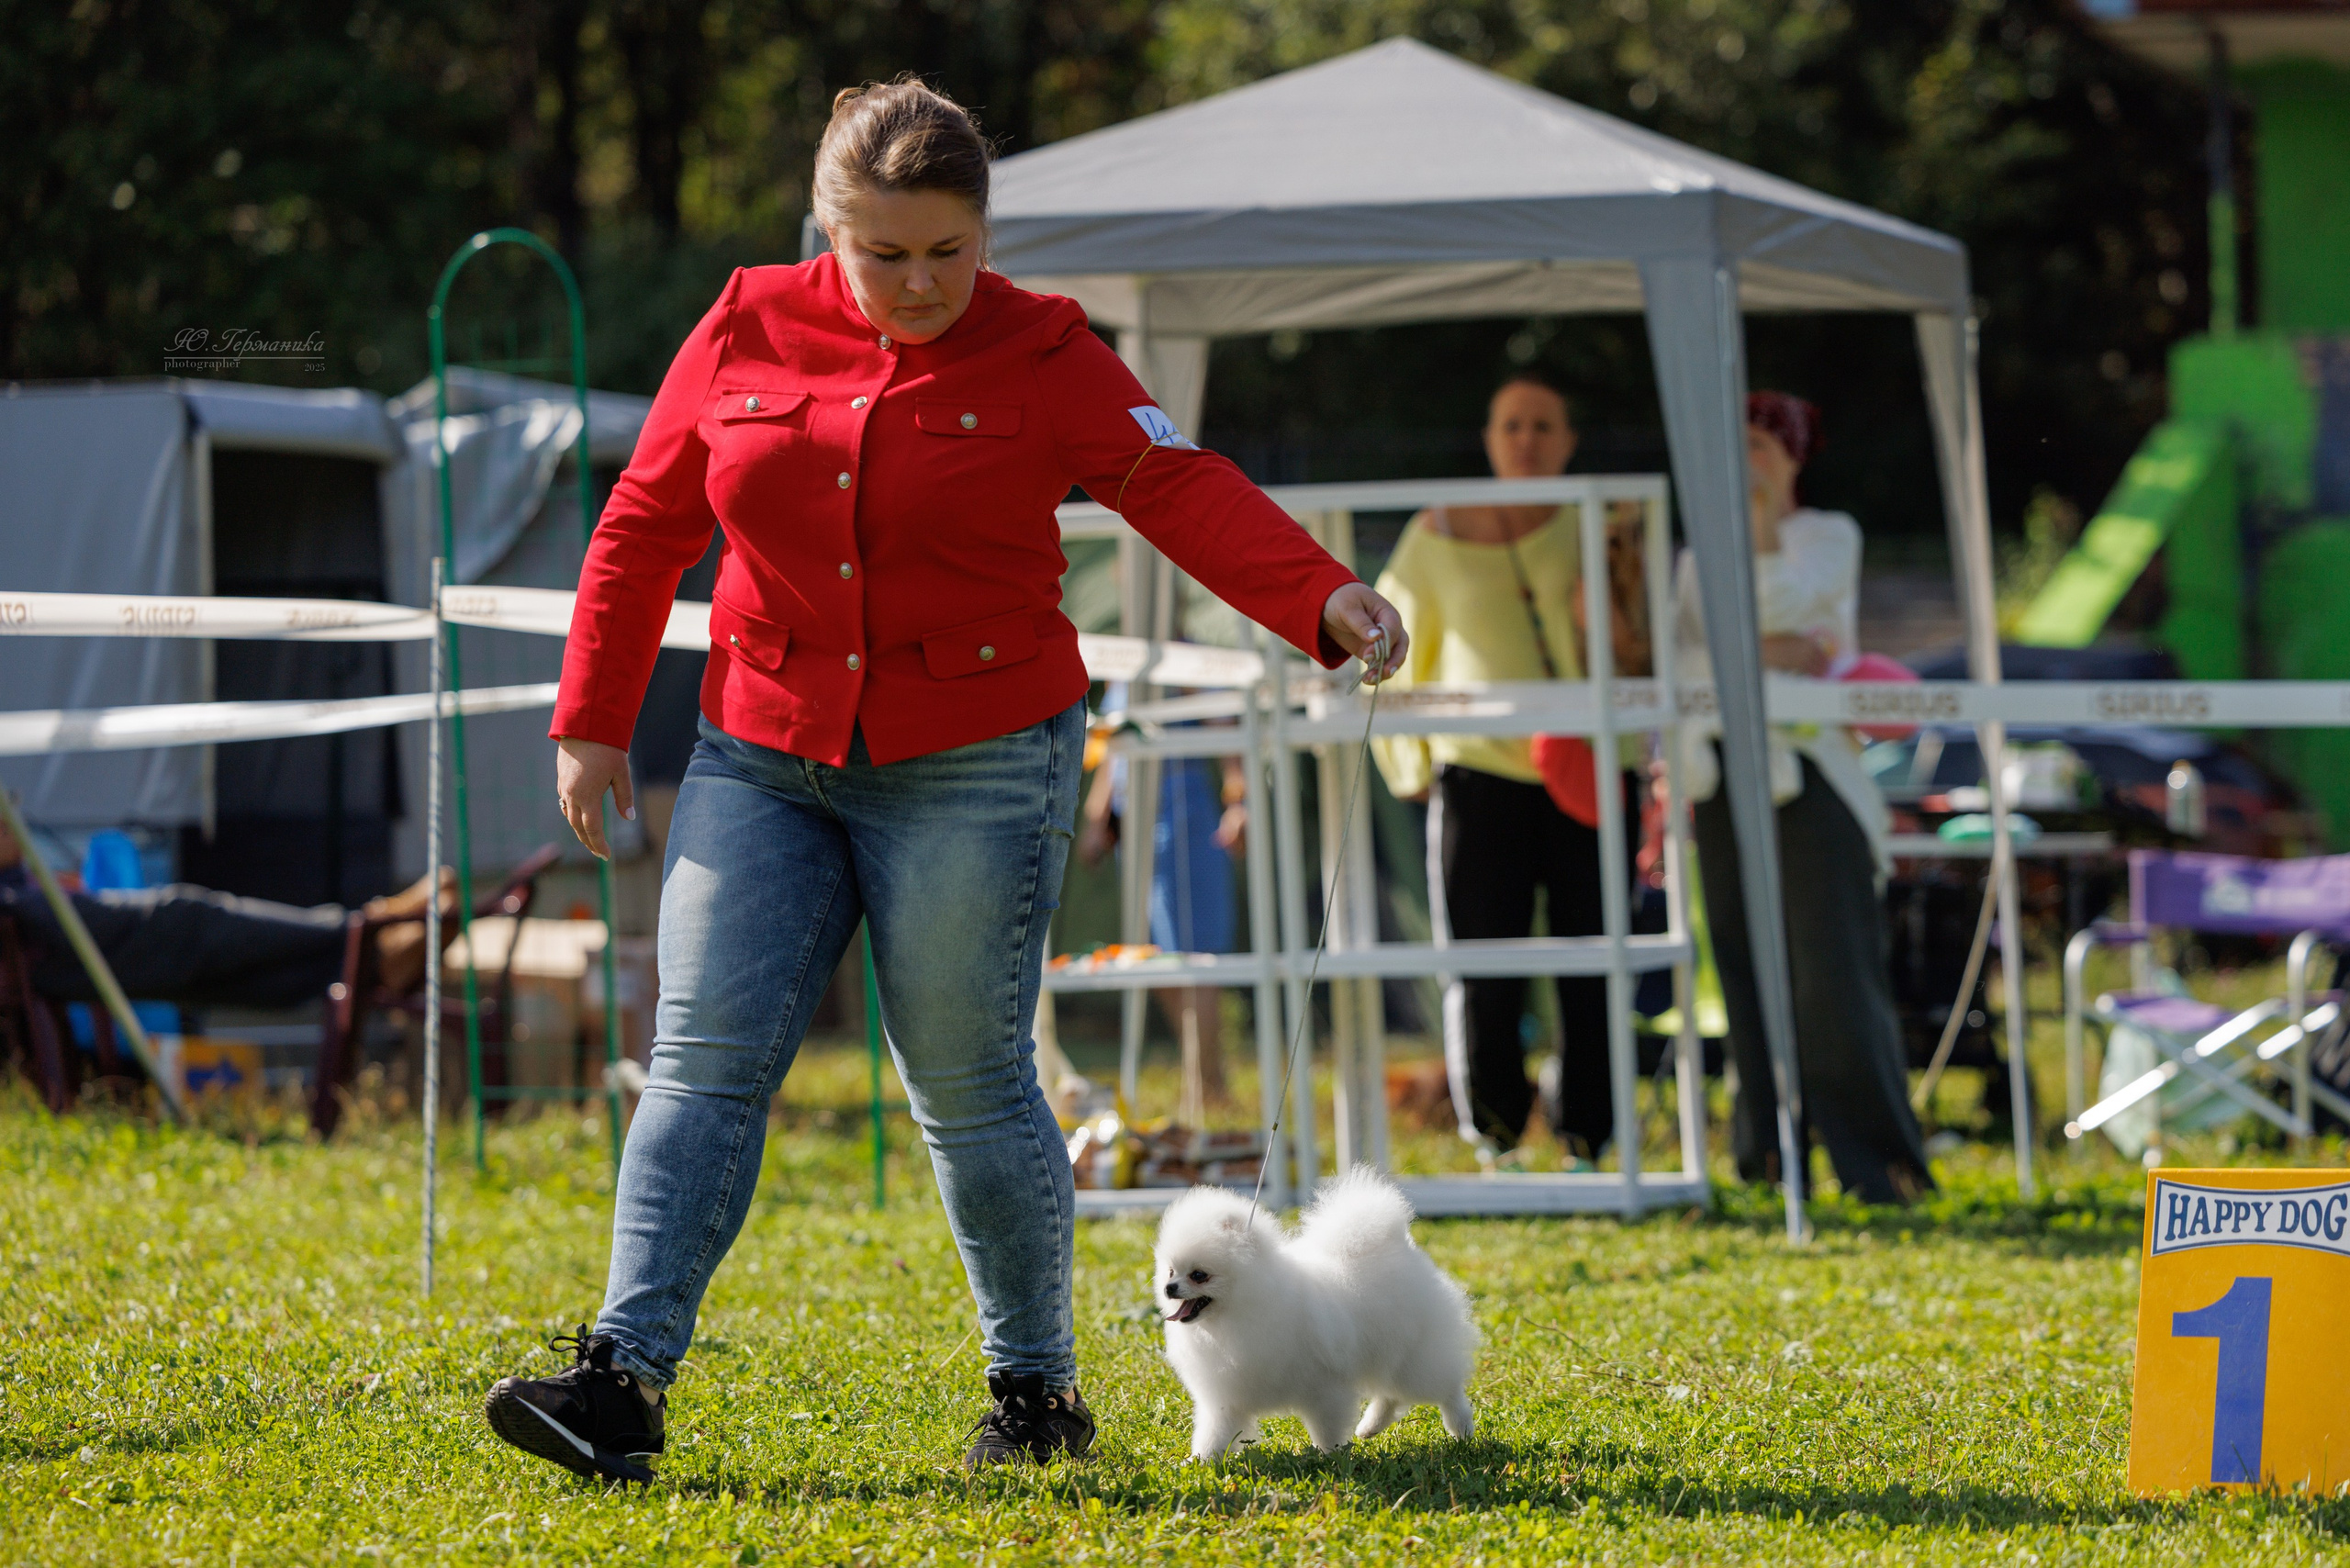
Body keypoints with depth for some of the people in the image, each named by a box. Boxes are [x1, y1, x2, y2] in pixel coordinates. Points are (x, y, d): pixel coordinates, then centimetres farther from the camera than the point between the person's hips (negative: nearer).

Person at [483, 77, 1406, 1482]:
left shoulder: (1040, 356, -4)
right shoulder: (746, 335, 4)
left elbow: (1183, 490, -15)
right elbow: (646, 526, 11)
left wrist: (1321, 597, -30)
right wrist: (594, 720, 10)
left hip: (975, 771, -3)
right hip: (765, 761, 3)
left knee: (969, 1088, 2)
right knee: (706, 1061, -6)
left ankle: (1039, 1390, 17)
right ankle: (627, 1376, -11)